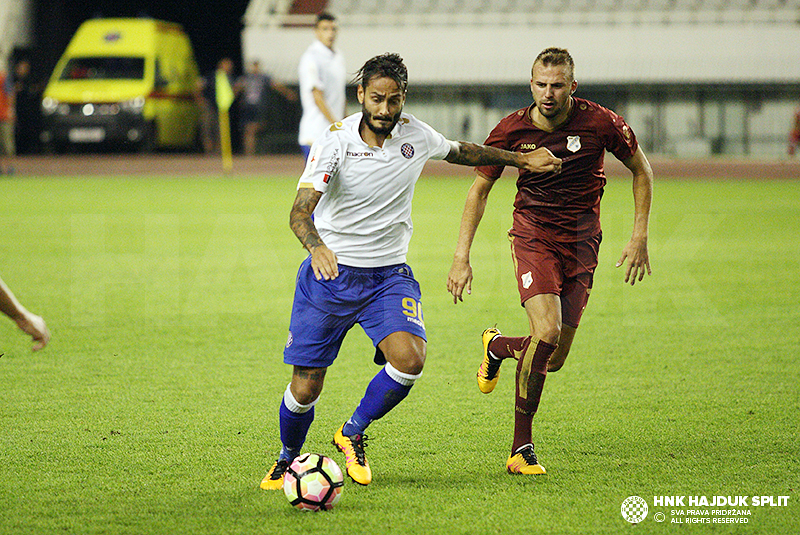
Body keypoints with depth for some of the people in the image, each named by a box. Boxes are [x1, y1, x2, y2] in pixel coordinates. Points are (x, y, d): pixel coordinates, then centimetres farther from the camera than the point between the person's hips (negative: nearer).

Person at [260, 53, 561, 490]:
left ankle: (352, 434, 1)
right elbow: (300, 211, -27)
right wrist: (316, 246, -48)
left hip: (389, 274, 3)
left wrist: (521, 159, 23)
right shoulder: (336, 141, -17)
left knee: (409, 360, -24)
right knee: (305, 389, -3)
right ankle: (288, 458, 29)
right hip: (331, 273, -3)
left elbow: (459, 152, 21)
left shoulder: (414, 135, -3)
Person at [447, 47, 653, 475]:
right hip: (532, 234, -2)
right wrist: (462, 258, -5)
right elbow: (480, 188, 1)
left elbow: (641, 169, 4)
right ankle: (521, 447, -11)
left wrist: (639, 237, -1)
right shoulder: (512, 130, -11)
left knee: (554, 359, 0)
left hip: (582, 242, 2)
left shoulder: (600, 123, -12)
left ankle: (498, 347, 36)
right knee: (547, 331, -25)